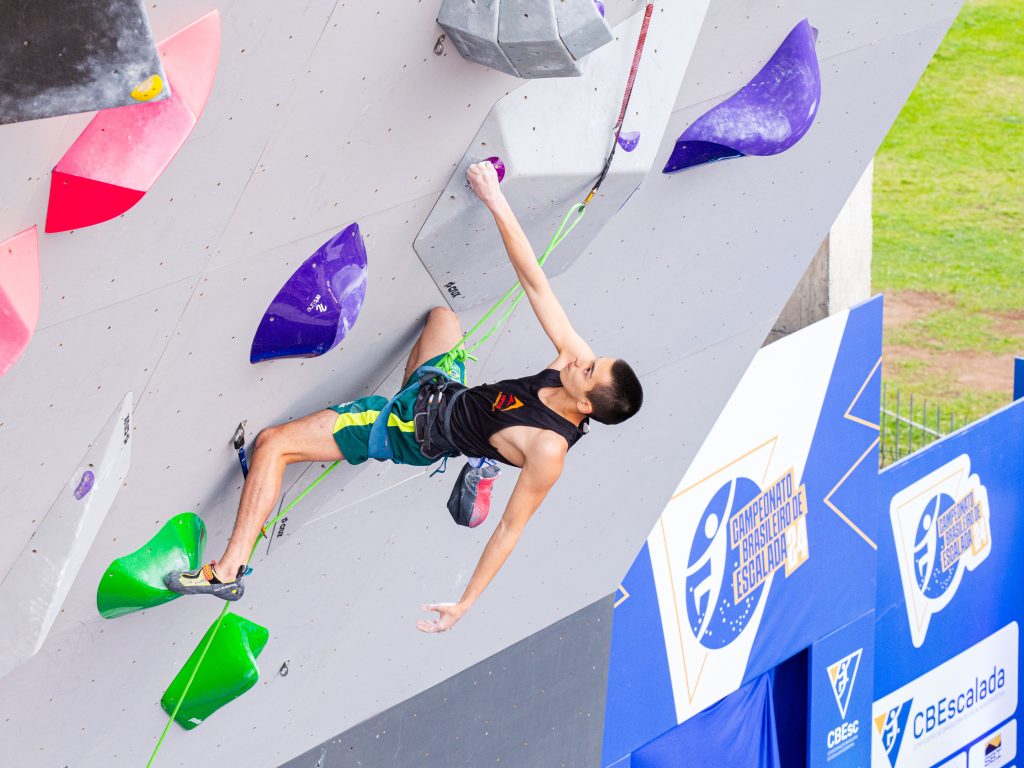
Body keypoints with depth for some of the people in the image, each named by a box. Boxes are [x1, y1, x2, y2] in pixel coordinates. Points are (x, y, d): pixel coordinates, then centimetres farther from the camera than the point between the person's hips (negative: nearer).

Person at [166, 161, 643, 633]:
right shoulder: (577, 357, -19)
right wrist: (496, 202, -22)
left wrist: (465, 603, -21)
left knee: (272, 443, -9)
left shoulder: (549, 450, -34)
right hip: (445, 388, 7)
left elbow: (510, 528, -25)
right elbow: (534, 282, -16)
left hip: (412, 434, -7)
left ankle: (229, 570, 0)